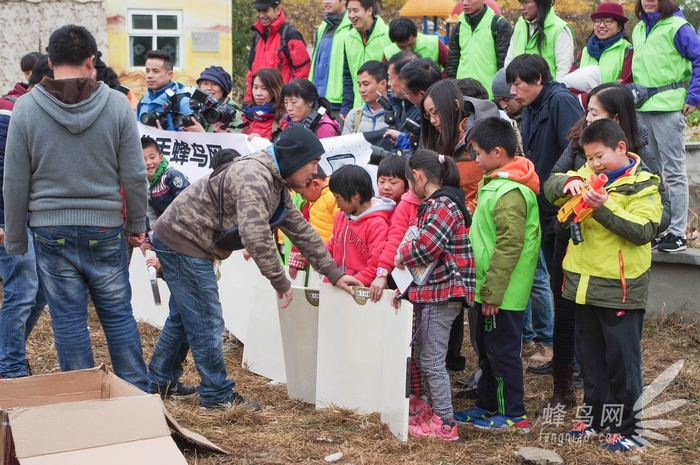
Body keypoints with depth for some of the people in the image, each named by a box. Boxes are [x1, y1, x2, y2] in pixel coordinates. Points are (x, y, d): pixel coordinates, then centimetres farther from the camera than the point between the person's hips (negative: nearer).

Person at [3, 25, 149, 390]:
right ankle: (137, 393, 17)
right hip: (105, 228, 1)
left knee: (68, 319, 7)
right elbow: (135, 176, -3)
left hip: (51, 230, 0)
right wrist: (137, 224, 11)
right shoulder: (117, 104, -5)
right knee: (118, 314, 11)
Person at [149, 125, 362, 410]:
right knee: (207, 321, -5)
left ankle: (160, 382, 33)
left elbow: (300, 230, 12)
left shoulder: (276, 183, 8)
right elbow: (256, 237, -36)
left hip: (180, 241, 11)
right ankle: (217, 395, 5)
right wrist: (280, 281, -27)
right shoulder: (254, 178, -26)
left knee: (184, 317, 20)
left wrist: (334, 274, 9)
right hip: (181, 240, -11)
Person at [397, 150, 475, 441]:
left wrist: (401, 257, -7)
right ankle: (433, 411, 30)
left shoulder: (443, 206, -17)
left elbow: (426, 245, -25)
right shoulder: (434, 204, 16)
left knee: (432, 360, -6)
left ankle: (445, 425, 0)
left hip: (443, 292, -10)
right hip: (431, 291, 10)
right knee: (422, 355, 18)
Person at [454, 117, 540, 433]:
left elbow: (509, 247, -24)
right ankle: (487, 406, 31)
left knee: (503, 351, 0)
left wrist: (492, 291, -21)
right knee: (487, 349, 19)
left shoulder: (510, 193, -22)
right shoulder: (496, 183, 11)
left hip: (502, 292, -10)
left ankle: (513, 415, 11)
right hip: (490, 289, 10)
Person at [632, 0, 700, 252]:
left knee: (674, 172, -2)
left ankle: (678, 233, 2)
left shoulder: (677, 27, -8)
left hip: (668, 108, -7)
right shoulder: (639, 29, 14)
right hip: (642, 109, 7)